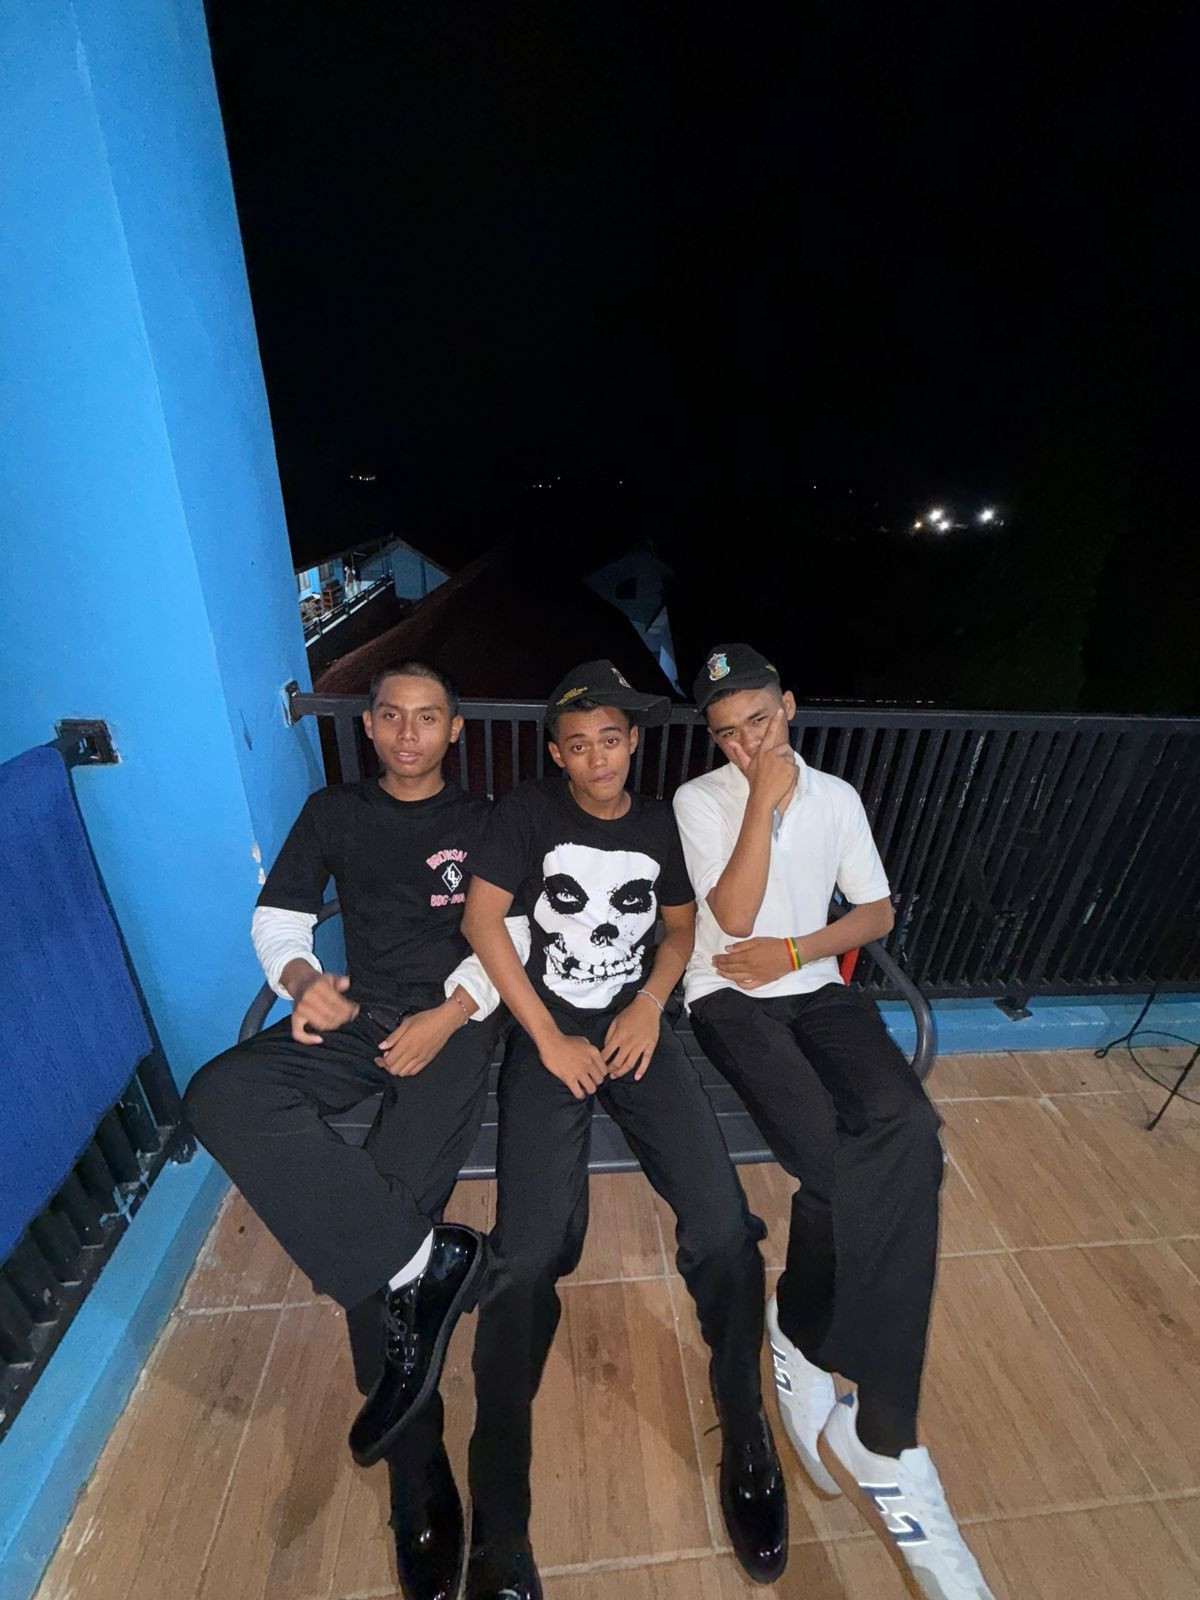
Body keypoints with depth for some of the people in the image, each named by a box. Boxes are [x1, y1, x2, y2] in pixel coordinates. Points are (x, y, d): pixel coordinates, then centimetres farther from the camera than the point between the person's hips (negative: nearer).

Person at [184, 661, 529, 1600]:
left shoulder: (485, 822, 9)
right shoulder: (333, 812, 15)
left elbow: (508, 940, 1)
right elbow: (277, 919, 12)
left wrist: (448, 1015, -14)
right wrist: (301, 978, -10)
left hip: (454, 1022, -2)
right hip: (357, 1015, 3)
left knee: (361, 1235, -19)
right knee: (220, 1097, -26)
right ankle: (429, 1261, -25)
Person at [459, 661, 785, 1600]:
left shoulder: (660, 823, 8)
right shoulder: (529, 812, -1)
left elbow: (681, 925, 14)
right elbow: (482, 918, -6)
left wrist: (649, 1004, -4)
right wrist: (550, 1039, -10)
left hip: (638, 1027, 2)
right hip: (550, 1032, -2)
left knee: (724, 1230, -13)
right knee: (530, 1256, -16)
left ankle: (747, 1437, 15)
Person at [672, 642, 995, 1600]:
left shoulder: (837, 796, 12)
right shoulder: (700, 800, 1)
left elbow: (878, 913, 10)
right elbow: (735, 917, -11)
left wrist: (796, 950, -6)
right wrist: (765, 797, -12)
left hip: (817, 990, 4)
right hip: (731, 997, -3)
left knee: (905, 1130, -27)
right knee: (839, 1163, -24)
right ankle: (882, 1438, 2)